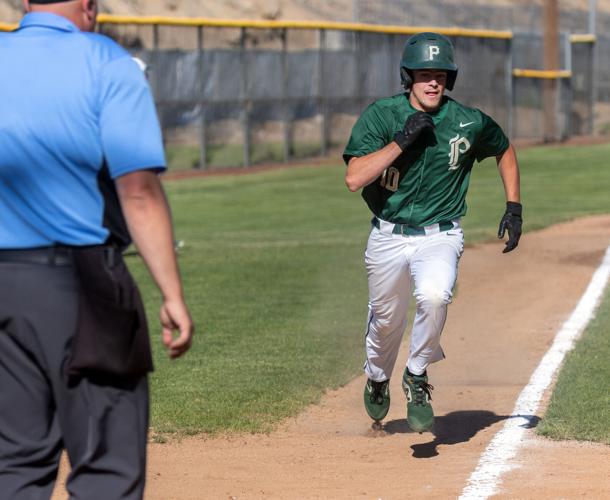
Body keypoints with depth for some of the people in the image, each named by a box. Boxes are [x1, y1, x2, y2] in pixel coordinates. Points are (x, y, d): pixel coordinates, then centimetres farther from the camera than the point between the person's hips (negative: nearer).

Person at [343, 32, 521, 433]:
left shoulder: (469, 122, -7)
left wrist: (514, 207, 7)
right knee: (387, 319, 14)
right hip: (388, 237, 1)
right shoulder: (381, 116, -10)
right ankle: (378, 379, 48)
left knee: (434, 295, -30)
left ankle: (417, 377, -7)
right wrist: (402, 140, -26)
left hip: (440, 237, -1)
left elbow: (505, 150, 14)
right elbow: (354, 179, -20)